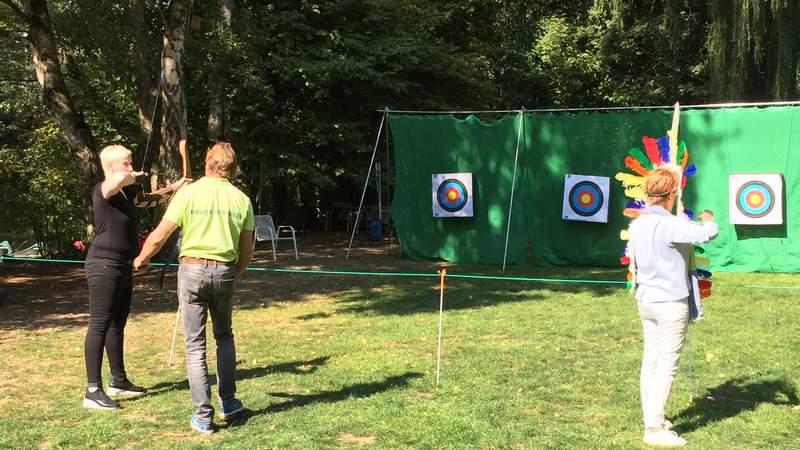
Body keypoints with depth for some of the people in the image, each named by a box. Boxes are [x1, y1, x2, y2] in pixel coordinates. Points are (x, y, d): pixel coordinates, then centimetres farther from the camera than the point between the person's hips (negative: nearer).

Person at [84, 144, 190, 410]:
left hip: (123, 266, 9)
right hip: (104, 265, -9)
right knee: (99, 324, -8)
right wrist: (133, 178, -17)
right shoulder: (103, 191, -15)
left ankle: (119, 382, 28)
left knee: (117, 325, 16)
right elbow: (119, 180, -39)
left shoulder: (128, 192, 11)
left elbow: (150, 199, 32)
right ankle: (93, 391, -6)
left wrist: (175, 188, 22)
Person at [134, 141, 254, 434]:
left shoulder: (189, 193, -5)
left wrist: (141, 260, 14)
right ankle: (228, 402, 25)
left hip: (192, 269, -2)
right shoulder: (242, 199, 3)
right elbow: (246, 253, 6)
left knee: (195, 344, 4)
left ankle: (203, 416, 5)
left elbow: (158, 237, -5)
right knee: (224, 336, 23)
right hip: (224, 271, 3)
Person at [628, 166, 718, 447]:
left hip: (645, 300, 8)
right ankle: (654, 429, -1)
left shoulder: (637, 224, 5)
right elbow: (707, 234, -28)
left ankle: (652, 420, 21)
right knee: (667, 366, -3)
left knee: (650, 361, 13)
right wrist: (707, 219, -5)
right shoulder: (669, 225, -20)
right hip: (671, 303, -8)